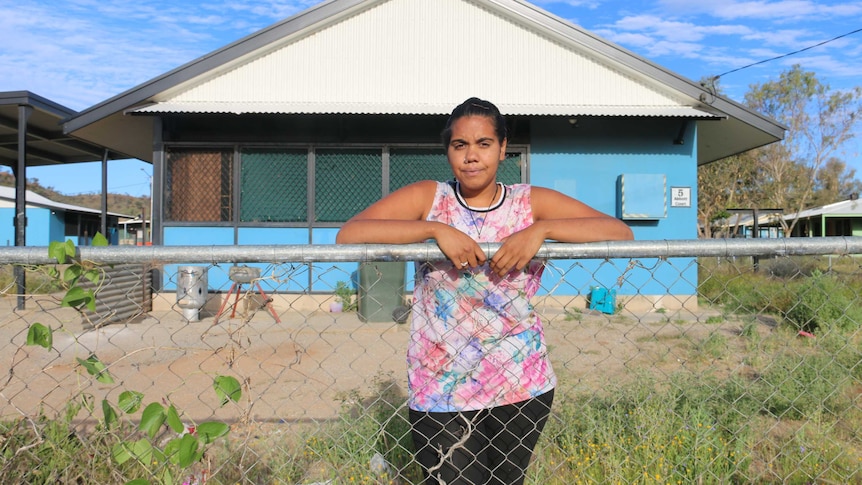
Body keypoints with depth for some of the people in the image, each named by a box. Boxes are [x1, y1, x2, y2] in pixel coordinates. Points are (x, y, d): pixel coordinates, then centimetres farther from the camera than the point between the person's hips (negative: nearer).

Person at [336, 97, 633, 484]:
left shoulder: (532, 202, 0)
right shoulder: (428, 198, -3)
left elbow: (621, 232, -9)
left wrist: (541, 229, -23)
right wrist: (435, 229, -24)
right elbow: (348, 234, -15)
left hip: (523, 387, 2)